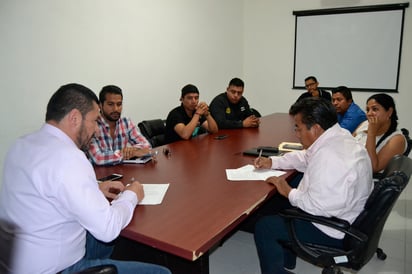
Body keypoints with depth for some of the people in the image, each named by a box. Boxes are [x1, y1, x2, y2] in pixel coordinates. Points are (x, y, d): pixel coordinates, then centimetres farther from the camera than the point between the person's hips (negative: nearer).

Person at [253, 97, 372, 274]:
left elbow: (318, 206, -31)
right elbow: (305, 157, 15)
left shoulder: (329, 156, -32)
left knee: (263, 227, -3)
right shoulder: (339, 137, 0)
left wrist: (289, 193, -14)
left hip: (333, 231, -10)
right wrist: (272, 162, 6)